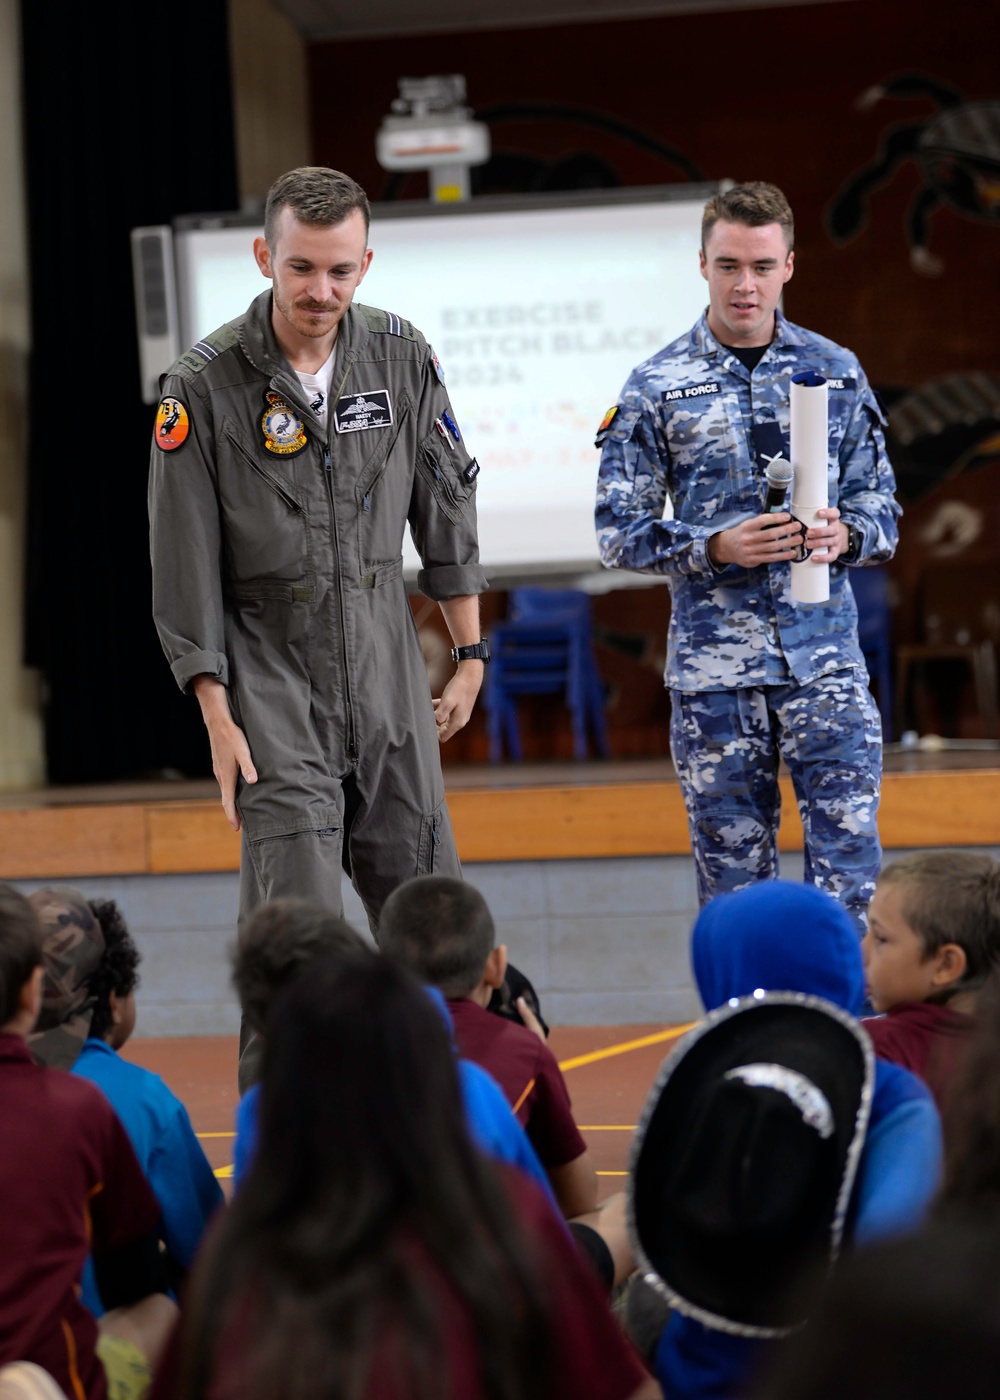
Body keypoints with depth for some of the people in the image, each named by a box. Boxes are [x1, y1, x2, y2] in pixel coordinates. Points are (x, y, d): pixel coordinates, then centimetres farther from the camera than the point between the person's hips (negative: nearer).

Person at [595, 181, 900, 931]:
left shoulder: (836, 371, 8)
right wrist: (716, 548, -15)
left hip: (826, 657, 1)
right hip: (714, 668, -1)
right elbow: (621, 532, 1)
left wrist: (846, 535, -12)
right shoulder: (657, 388, 2)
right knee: (735, 884, 6)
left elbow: (880, 502, 11)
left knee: (851, 874, -6)